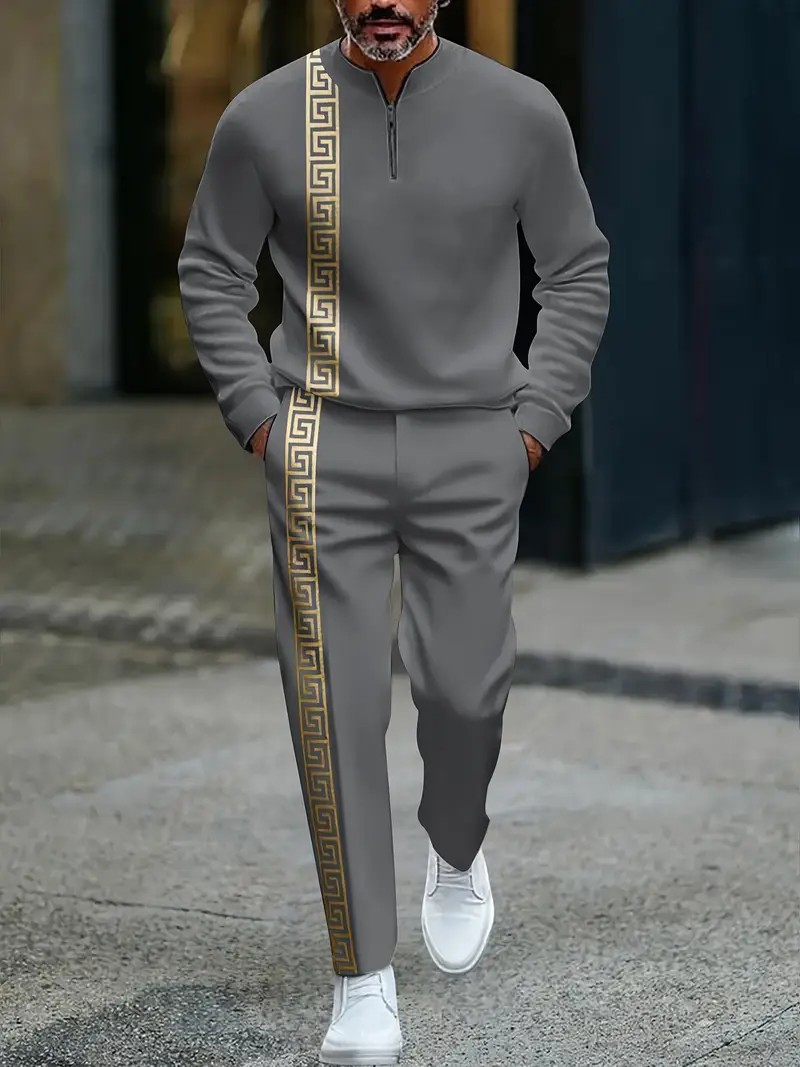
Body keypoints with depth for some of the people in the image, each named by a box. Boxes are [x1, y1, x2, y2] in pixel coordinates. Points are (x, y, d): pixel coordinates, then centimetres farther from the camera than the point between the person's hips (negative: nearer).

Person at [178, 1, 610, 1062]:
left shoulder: (521, 113, -4)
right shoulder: (267, 117, -5)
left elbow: (578, 273, 8)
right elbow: (212, 271, 8)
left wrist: (533, 423, 0)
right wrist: (260, 417, -2)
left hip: (471, 449, 1)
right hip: (326, 451, 0)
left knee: (463, 687, 2)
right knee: (337, 703, -4)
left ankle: (456, 849, 38)